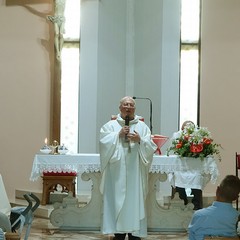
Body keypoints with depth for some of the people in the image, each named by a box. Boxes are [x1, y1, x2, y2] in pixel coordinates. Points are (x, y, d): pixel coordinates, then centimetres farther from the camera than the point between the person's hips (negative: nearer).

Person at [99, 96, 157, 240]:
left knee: (135, 201, -3)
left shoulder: (142, 127, 10)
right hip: (117, 173, 0)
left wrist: (140, 140, -14)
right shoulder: (111, 125, 10)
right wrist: (118, 134, -11)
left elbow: (151, 148, 2)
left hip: (135, 173, 0)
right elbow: (104, 143, -4)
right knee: (118, 200, -1)